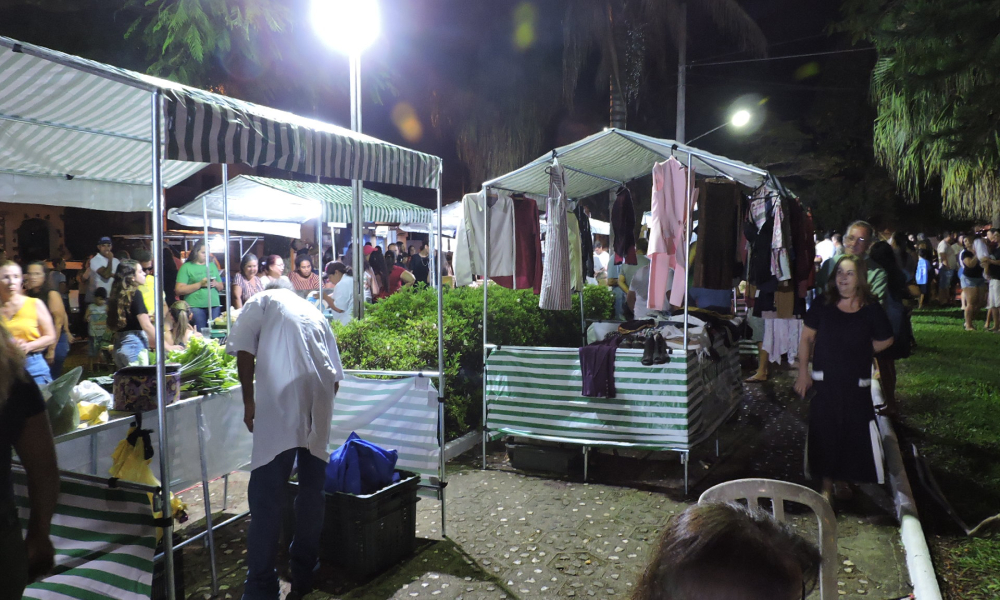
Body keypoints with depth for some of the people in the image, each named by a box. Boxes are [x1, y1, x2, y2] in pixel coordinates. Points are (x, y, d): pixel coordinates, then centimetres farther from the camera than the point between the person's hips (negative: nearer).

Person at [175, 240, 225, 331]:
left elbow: (221, 287, 21)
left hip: (214, 305, 5)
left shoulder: (212, 265, 19)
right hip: (195, 306, -4)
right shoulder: (187, 267, 3)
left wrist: (215, 284, -2)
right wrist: (200, 284, -12)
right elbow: (179, 290, -7)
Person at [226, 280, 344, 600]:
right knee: (313, 488, 15)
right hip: (320, 397, 5)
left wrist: (249, 400, 4)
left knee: (266, 494, -2)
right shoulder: (314, 312, 30)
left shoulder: (262, 300, 18)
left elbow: (244, 349, 0)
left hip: (281, 397, -4)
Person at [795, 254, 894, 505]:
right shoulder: (822, 306, -5)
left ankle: (844, 481, 27)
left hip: (857, 385, 0)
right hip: (824, 383, 0)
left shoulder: (871, 310, -6)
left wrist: (858, 353, 5)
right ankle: (827, 486, 16)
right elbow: (806, 338, 4)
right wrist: (803, 371, 3)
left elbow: (885, 341, 10)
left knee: (855, 433, 6)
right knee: (824, 433, 3)